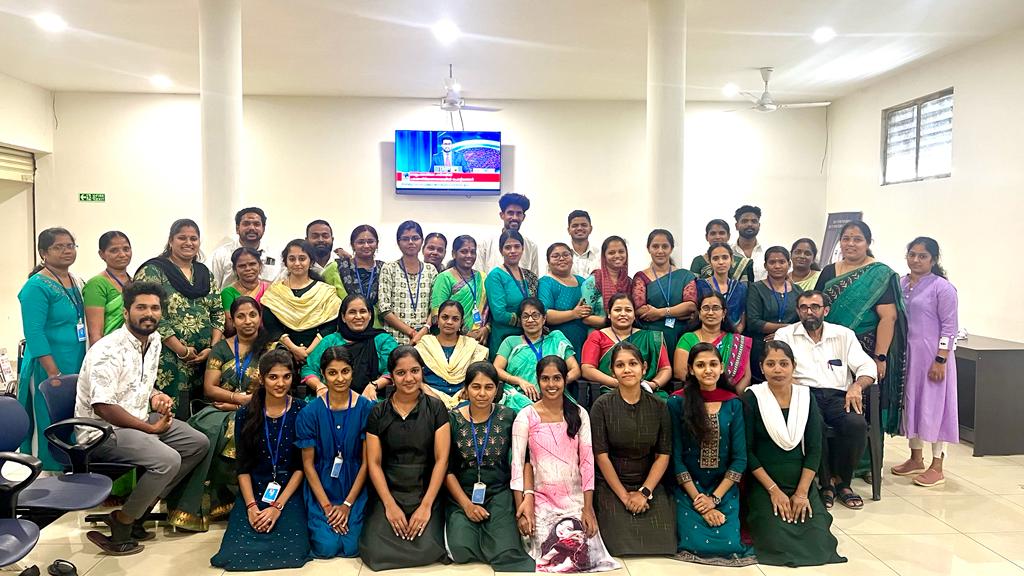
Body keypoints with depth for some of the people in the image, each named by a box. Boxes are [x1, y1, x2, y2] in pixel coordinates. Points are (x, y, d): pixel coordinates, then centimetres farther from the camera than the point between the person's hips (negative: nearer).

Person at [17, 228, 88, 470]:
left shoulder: (77, 283, 12)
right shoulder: (37, 286, -11)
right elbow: (34, 334, -17)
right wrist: (55, 375, -20)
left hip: (77, 368, 7)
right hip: (48, 370, -7)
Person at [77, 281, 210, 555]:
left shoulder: (154, 340, 6)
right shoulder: (108, 350, -21)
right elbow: (103, 408, -26)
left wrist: (155, 397, -1)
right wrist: (152, 428, -18)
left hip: (138, 419, 9)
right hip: (101, 429, -9)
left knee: (198, 444, 3)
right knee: (167, 460, -28)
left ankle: (141, 508, 5)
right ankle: (119, 528, -9)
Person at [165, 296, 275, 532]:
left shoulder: (271, 349, 8)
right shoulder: (221, 348, 15)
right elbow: (209, 388, 6)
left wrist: (235, 405, -8)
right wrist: (240, 397, -9)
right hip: (219, 410, 2)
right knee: (205, 430, -32)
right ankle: (194, 507, -24)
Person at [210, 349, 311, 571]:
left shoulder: (301, 411, -5)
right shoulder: (245, 414, 1)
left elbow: (301, 466, -5)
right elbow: (243, 467, 2)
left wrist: (277, 506, -13)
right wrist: (251, 506, -12)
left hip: (289, 491, -1)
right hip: (254, 490, 2)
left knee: (291, 551, -23)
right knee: (237, 552, -19)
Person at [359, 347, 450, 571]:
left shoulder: (435, 408, -2)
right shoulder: (378, 413, 2)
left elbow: (442, 460, -5)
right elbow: (374, 463, 1)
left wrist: (426, 505, -12)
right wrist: (390, 505, -10)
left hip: (426, 493, -1)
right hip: (389, 493, 1)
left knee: (427, 550, -23)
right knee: (375, 551, -20)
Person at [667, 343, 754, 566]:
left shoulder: (733, 404, 0)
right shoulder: (677, 403, -7)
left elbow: (740, 458, -2)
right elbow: (676, 457, -8)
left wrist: (714, 498, -11)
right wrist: (698, 500, -13)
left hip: (724, 489, 2)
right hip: (688, 489, -2)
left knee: (729, 545, -14)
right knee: (697, 544, -18)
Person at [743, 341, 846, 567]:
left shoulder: (806, 397, 3)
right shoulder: (752, 398, -8)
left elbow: (814, 449, 2)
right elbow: (747, 451, -8)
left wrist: (802, 492, -8)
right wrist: (774, 490, -13)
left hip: (800, 483, 3)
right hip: (763, 484, -3)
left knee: (819, 543, -14)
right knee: (778, 542, -21)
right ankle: (758, 516, 10)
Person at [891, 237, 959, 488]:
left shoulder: (942, 287, -8)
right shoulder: (900, 284, 8)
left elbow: (949, 326, -10)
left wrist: (940, 360, -16)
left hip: (931, 356, -6)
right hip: (906, 355, 6)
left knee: (933, 405, 0)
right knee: (910, 402, 13)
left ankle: (937, 467, 10)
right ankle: (916, 459, 26)